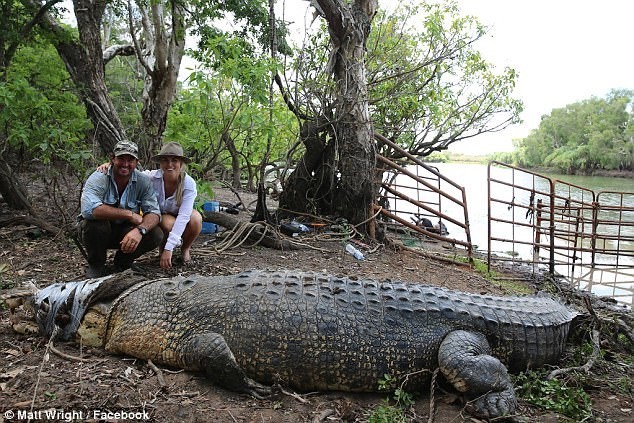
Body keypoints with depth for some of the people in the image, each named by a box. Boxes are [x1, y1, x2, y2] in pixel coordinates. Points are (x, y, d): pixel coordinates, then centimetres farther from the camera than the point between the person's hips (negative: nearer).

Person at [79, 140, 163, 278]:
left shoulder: (143, 181, -10)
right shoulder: (98, 178, -19)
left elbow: (154, 212, -17)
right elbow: (88, 209, -37)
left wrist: (140, 230, -40)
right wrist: (129, 214, -34)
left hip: (125, 232, 2)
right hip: (97, 232, -2)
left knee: (156, 235, -22)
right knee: (95, 221, -35)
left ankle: (122, 262, 7)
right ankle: (96, 264, -4)